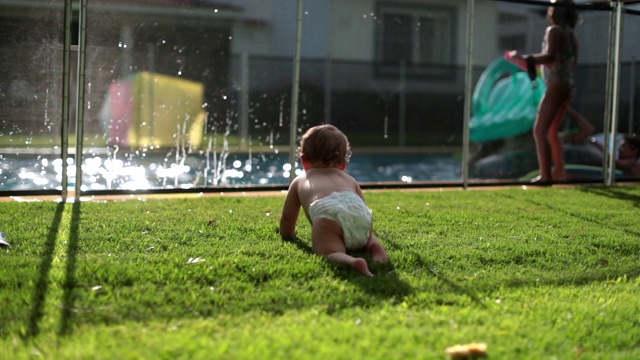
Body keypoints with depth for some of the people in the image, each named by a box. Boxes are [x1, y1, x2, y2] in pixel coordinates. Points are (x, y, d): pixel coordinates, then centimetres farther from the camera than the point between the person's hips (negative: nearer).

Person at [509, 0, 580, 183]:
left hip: (557, 86, -10)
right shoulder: (570, 34, 18)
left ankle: (545, 176, -19)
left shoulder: (554, 30, -8)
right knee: (551, 132, 18)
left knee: (540, 130, -12)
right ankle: (559, 172, 20)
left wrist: (524, 58, -16)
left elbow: (550, 56, -22)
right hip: (567, 86, 10)